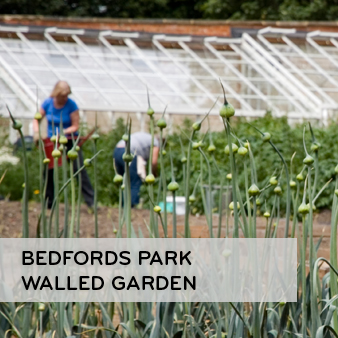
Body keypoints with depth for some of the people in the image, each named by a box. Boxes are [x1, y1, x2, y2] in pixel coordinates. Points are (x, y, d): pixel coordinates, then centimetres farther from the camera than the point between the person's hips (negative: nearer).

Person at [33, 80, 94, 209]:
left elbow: (75, 126, -9)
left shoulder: (71, 105, -12)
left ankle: (91, 201, -7)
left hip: (69, 141, -3)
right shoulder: (47, 103, -3)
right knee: (48, 171, 3)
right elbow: (37, 119, 7)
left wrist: (62, 133, -24)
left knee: (79, 169, -9)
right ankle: (48, 202, 17)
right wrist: (36, 132, -12)